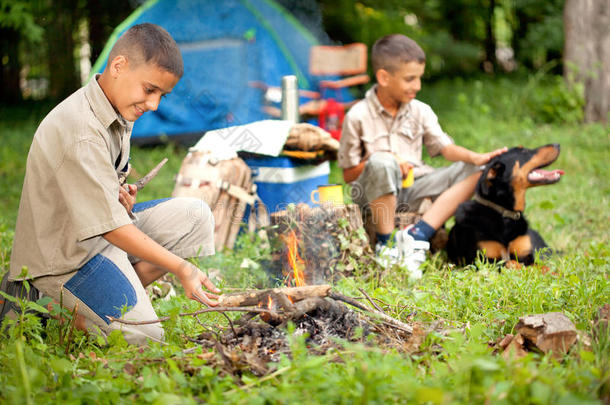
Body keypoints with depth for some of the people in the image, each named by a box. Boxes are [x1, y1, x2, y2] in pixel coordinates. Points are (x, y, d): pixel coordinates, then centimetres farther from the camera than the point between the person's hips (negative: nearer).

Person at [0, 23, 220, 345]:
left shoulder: (120, 113, 4)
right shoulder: (82, 132, -28)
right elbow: (111, 227, -28)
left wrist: (118, 194, -1)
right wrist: (180, 268, -27)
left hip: (102, 229, 10)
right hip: (64, 255, -10)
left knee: (195, 216, 0)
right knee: (144, 337, -18)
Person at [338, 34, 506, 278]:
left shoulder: (420, 112, 8)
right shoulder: (358, 117, -7)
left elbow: (446, 148, 1)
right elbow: (348, 174, -4)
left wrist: (476, 157, -19)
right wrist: (385, 161, -19)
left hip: (411, 189, 5)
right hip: (373, 193, -5)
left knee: (474, 171, -11)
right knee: (382, 163, -39)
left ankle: (417, 235, -24)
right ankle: (387, 244, -23)